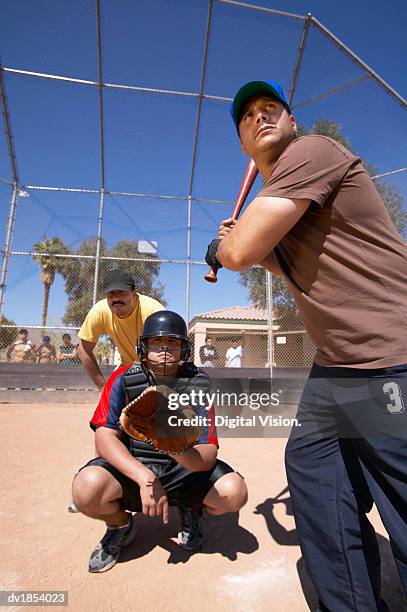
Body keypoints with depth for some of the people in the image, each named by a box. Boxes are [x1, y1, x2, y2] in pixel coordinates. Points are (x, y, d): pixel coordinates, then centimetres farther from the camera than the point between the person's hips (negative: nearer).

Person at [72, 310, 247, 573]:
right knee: (87, 487, -30)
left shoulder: (199, 384, -15)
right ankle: (120, 525, 8)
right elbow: (105, 438, -19)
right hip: (131, 467, 0)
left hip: (184, 470, 1)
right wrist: (146, 478, -33)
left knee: (234, 492, -24)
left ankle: (191, 511, 14)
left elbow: (208, 457, -20)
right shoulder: (124, 379, -13)